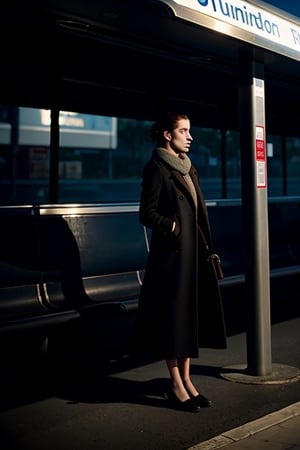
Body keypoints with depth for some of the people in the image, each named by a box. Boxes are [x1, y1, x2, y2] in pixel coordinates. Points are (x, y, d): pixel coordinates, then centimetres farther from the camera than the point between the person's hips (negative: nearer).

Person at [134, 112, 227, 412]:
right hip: (170, 252, -8)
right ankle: (176, 385, 9)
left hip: (193, 253, 8)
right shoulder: (156, 167, -8)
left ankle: (186, 380, 21)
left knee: (192, 314, 11)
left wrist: (204, 245, 10)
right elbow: (147, 213, -12)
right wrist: (175, 227, -18)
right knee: (173, 316, -1)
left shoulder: (187, 167, 16)